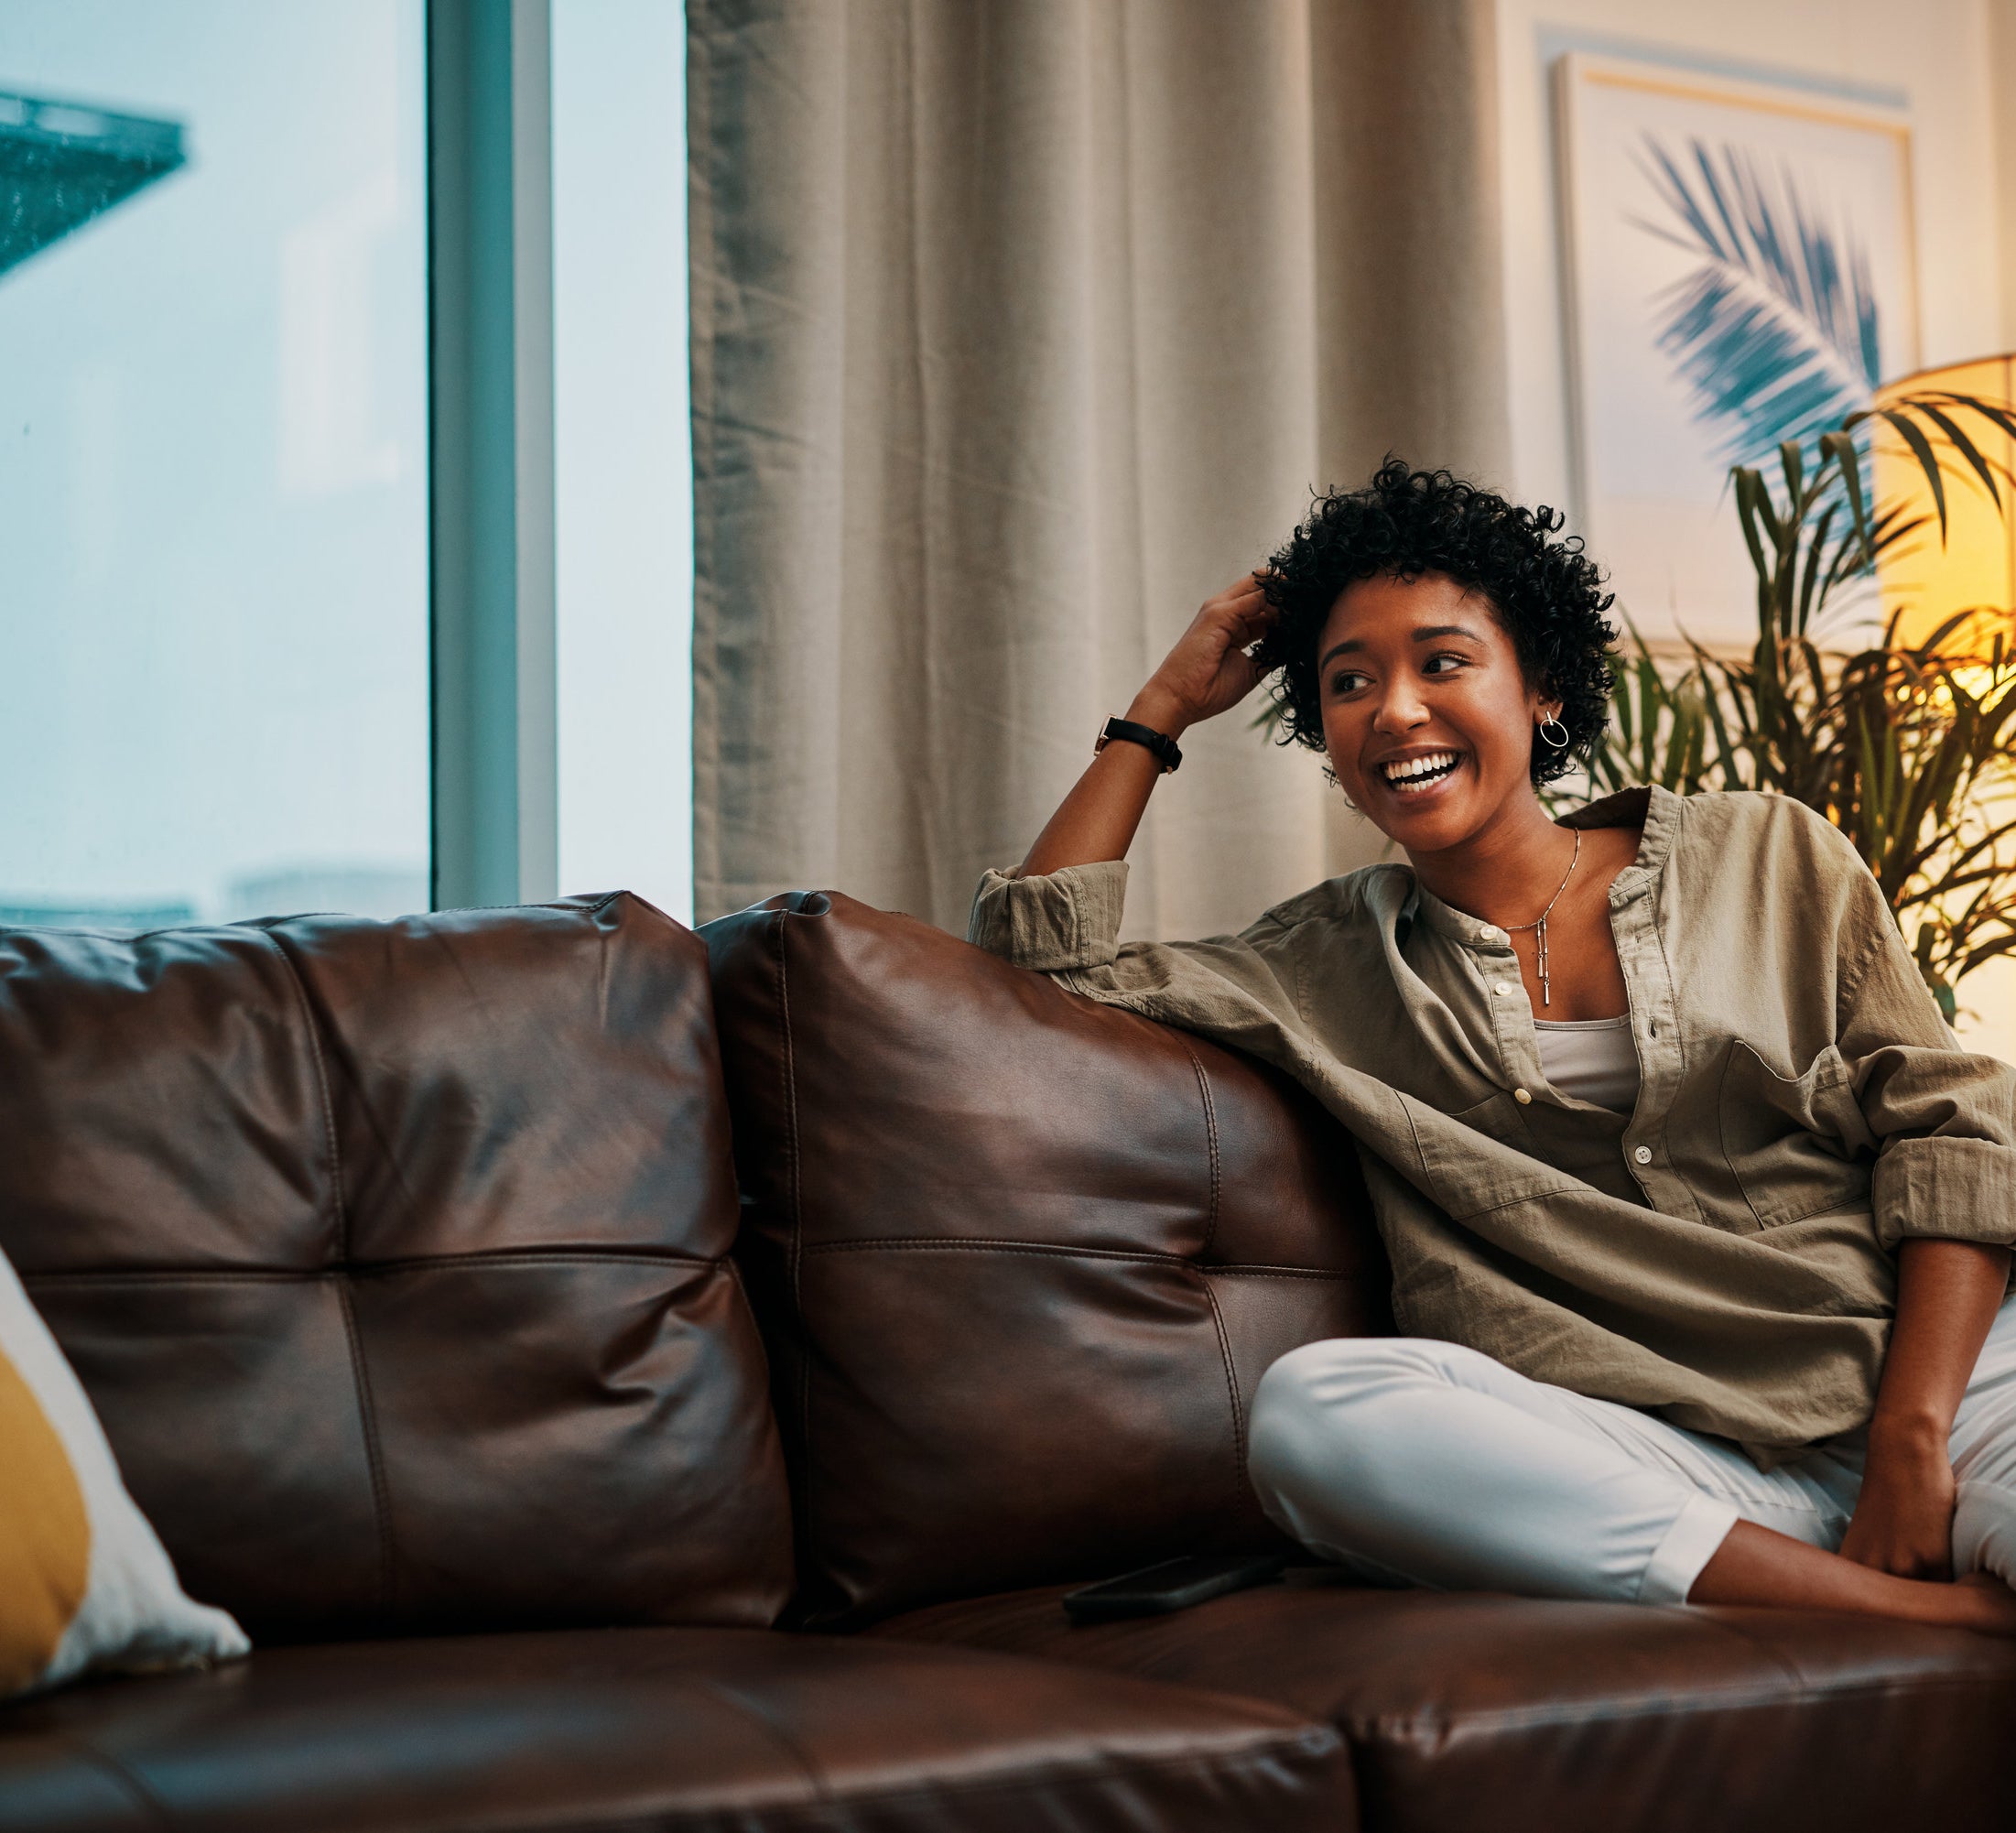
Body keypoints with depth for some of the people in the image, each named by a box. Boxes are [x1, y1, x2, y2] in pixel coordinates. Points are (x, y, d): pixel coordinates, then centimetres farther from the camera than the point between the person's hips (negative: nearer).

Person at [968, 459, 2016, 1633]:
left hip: (1916, 1375, -3)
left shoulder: (1772, 862, 15)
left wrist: (1913, 1436, -8)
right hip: (1645, 1469, 4)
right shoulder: (1330, 964, 19)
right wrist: (1165, 710, 20)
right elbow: (1048, 957, 14)